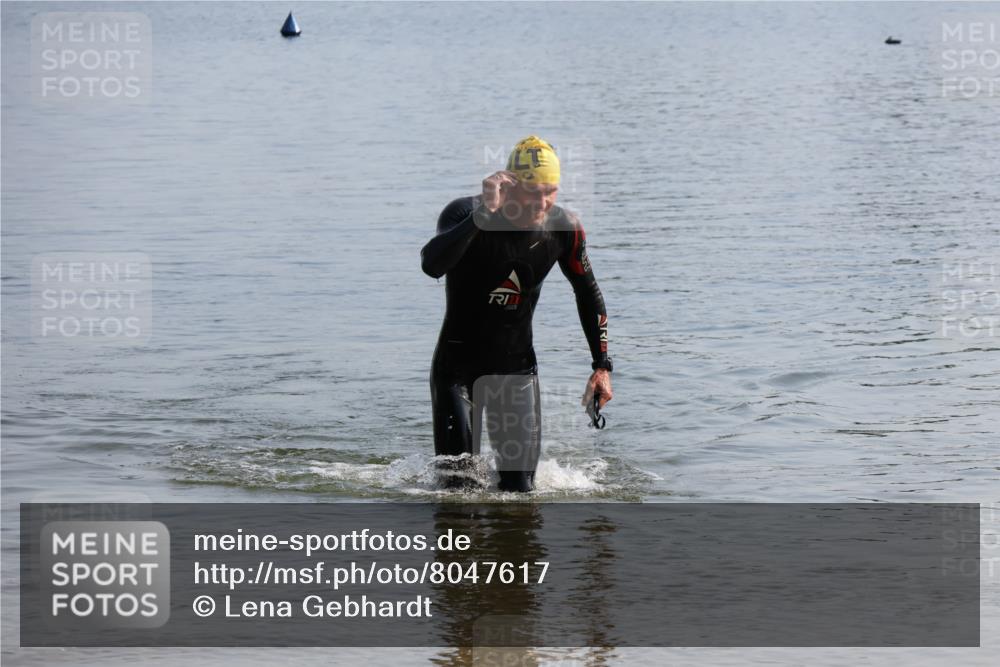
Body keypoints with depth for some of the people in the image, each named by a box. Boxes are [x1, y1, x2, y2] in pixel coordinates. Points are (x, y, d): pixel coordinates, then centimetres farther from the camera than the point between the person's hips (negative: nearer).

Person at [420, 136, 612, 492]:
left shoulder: (563, 229, -9)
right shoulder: (464, 215, -21)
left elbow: (588, 293, 8)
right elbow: (431, 265, -41)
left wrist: (602, 365, 4)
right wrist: (484, 214, -46)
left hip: (517, 365, 3)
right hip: (458, 365, -3)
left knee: (520, 489, -2)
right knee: (456, 487, -7)